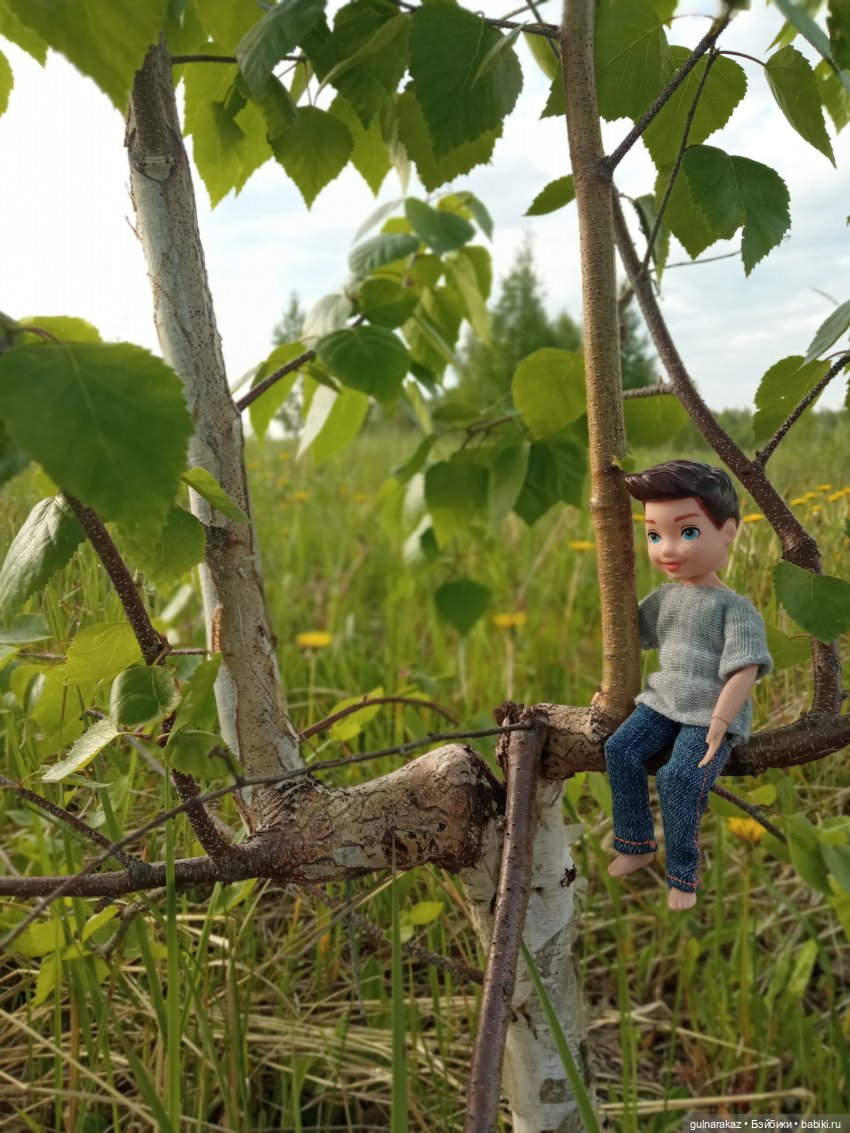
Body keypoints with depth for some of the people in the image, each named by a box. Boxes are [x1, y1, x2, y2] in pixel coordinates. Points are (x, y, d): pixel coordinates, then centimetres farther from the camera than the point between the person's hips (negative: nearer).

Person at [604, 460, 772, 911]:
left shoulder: (733, 607, -13)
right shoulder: (667, 595, 6)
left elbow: (745, 669, -19)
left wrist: (719, 722, -26)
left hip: (710, 713, -6)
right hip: (664, 702, 6)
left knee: (679, 778, -25)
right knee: (619, 750, -12)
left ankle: (683, 871, -7)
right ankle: (636, 842, 5)